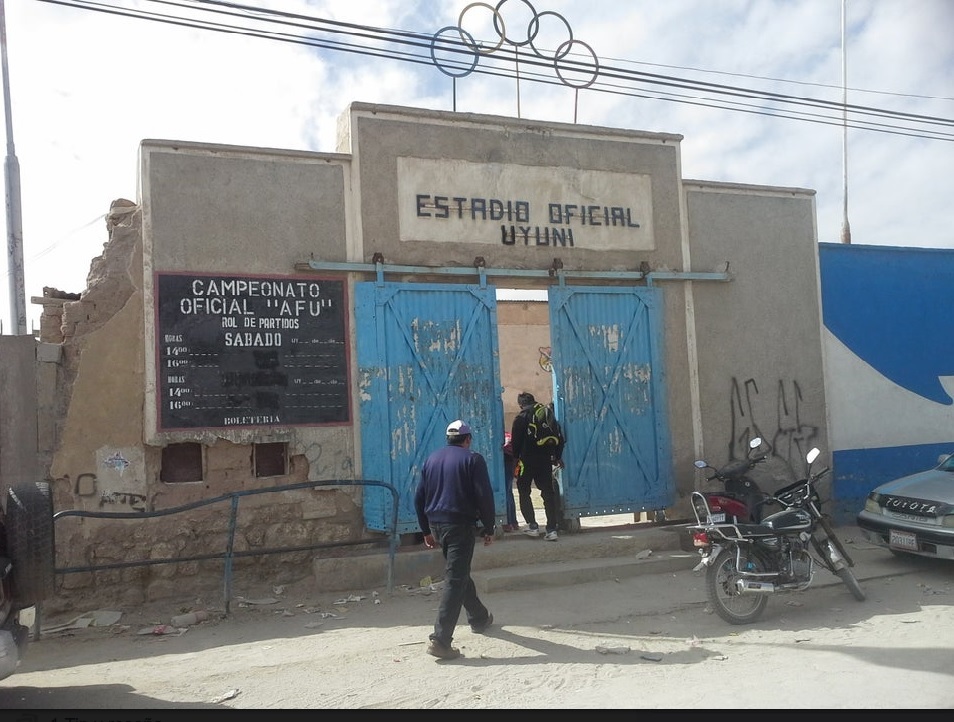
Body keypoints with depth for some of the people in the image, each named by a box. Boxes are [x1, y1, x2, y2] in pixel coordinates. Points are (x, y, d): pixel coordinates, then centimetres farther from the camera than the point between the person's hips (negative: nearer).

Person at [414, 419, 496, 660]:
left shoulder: (431, 459, 12)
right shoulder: (472, 459, -4)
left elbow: (419, 498, 14)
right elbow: (484, 496, -11)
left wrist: (427, 530, 20)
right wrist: (489, 528, -2)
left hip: (436, 524, 7)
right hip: (460, 525, -7)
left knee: (460, 572, 23)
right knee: (455, 580, -6)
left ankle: (479, 618, 39)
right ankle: (440, 640, -12)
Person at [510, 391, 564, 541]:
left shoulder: (520, 418, -7)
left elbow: (515, 441, -9)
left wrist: (515, 457, 4)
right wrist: (558, 457, 17)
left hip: (527, 460, -4)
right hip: (545, 460, 4)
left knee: (524, 491, 12)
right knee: (548, 493, 6)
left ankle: (532, 526, 5)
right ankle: (552, 529, 0)